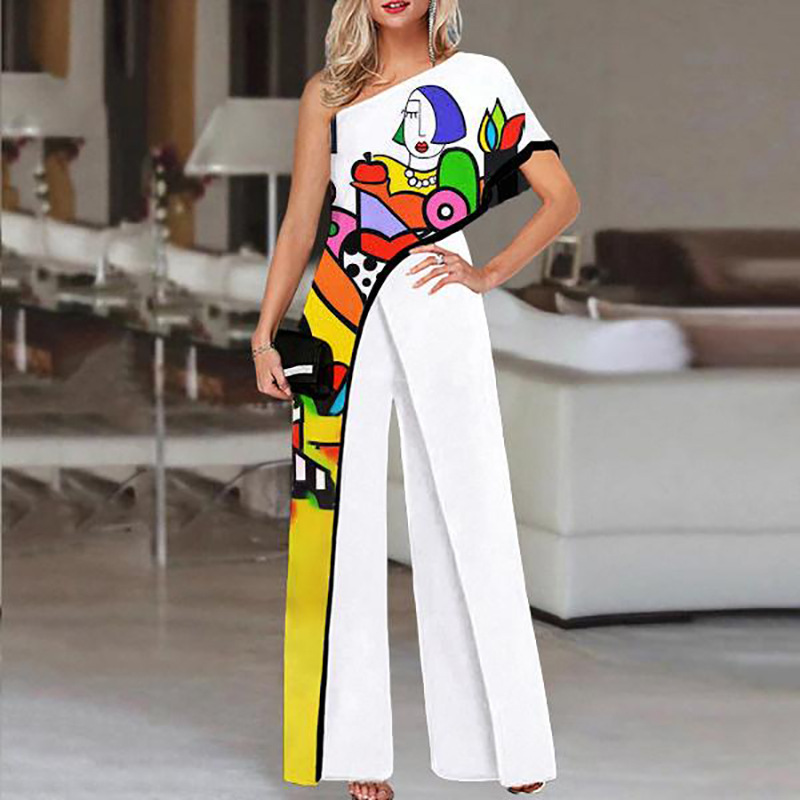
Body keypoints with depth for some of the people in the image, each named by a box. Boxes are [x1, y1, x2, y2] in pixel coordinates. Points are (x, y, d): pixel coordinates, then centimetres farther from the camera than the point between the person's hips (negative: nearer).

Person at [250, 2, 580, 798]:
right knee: (344, 520, 1)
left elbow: (560, 196, 6)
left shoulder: (476, 77, 7)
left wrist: (489, 274, -3)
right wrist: (265, 333, 4)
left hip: (437, 308, -2)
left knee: (469, 518, -2)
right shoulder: (329, 92, 12)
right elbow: (300, 222, 10)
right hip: (341, 313, 2)